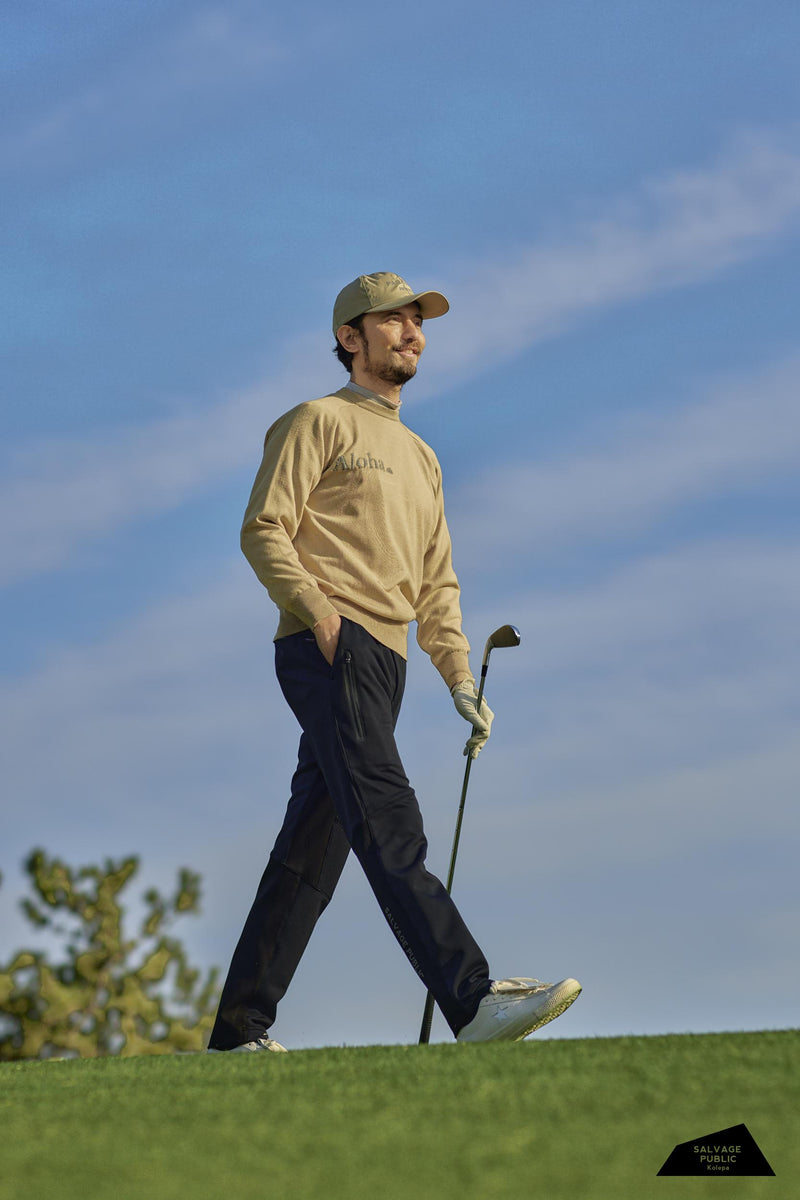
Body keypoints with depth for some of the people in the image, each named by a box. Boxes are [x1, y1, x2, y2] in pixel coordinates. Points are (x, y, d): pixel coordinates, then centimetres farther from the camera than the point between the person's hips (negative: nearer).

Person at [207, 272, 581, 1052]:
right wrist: (319, 611, -19)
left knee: (311, 851, 6)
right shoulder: (318, 422, 5)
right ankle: (472, 1000, -34)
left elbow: (435, 585, 27)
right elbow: (264, 529, -6)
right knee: (389, 825, -20)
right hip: (327, 648, -8)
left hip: (383, 665, 8)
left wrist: (460, 681, 14)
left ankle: (238, 1032, 9)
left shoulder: (420, 457, 29)